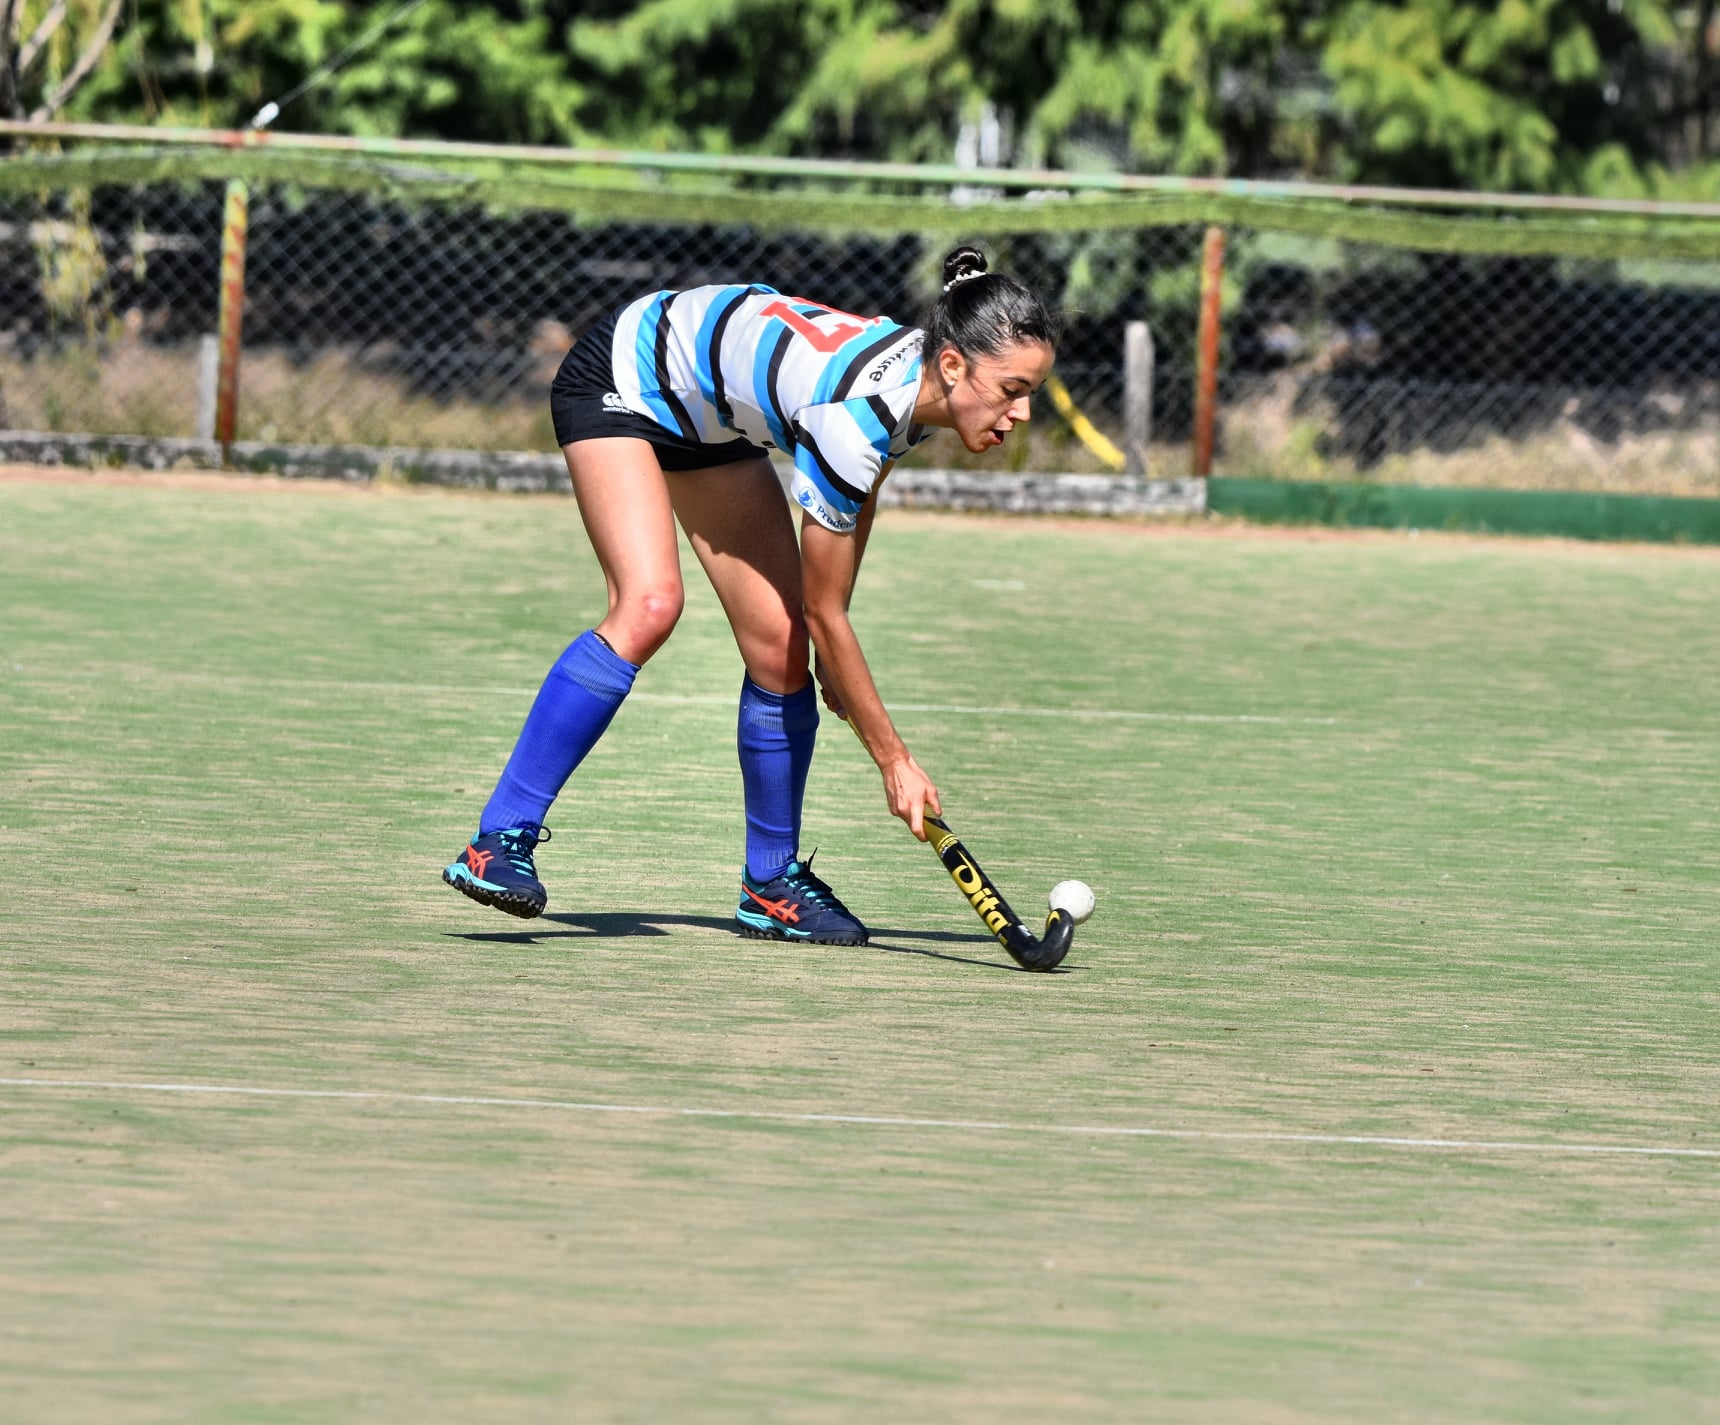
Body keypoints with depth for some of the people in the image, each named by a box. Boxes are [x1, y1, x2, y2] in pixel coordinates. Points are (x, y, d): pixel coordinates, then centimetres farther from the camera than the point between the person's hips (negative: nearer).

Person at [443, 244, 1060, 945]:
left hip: (713, 423, 8)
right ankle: (498, 843, -27)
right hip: (621, 380, -8)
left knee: (781, 649, -1)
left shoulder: (925, 384, -15)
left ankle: (771, 886, 13)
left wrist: (832, 650, 13)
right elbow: (824, 612, -28)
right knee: (650, 606, -28)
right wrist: (894, 759, -20)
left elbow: (858, 498, 9)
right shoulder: (852, 413, -38)